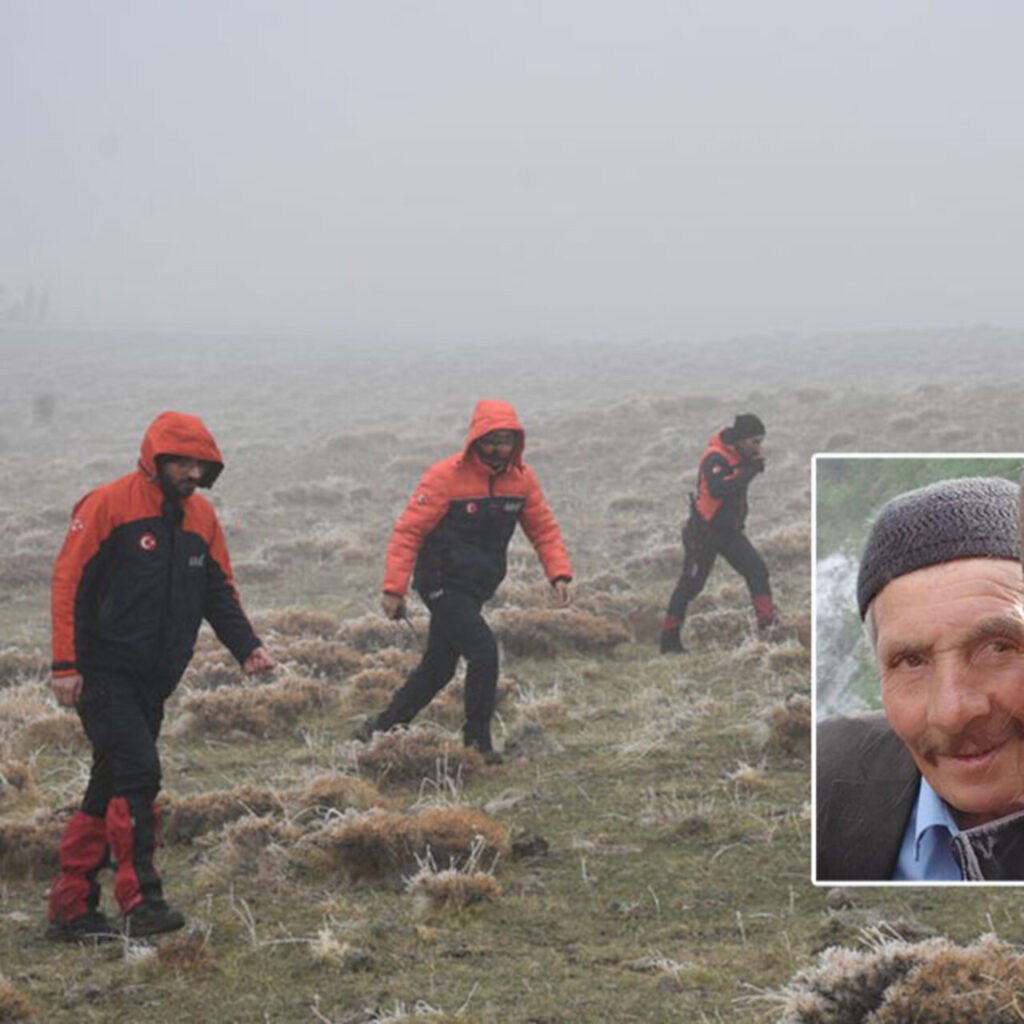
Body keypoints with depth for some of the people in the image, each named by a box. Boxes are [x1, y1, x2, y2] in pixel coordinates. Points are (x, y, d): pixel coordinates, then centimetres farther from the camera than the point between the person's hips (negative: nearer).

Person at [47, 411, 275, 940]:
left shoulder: (201, 516, 11)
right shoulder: (108, 505, -10)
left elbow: (218, 590, 18)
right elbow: (69, 584, -11)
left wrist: (246, 646, 1)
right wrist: (66, 664, -16)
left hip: (154, 679, 7)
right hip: (104, 673, -7)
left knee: (111, 787, 8)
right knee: (138, 774, -16)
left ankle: (73, 908, 14)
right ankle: (141, 900, -14)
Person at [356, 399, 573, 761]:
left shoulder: (521, 478, 1)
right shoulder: (446, 476, -15)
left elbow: (543, 529, 9)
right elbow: (408, 530, -13)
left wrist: (559, 574, -7)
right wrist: (394, 588, -17)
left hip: (475, 588, 7)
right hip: (442, 584, -7)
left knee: (438, 667, 13)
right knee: (483, 650, -19)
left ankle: (382, 727, 28)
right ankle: (477, 740, -7)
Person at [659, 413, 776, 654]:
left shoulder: (740, 455, 3)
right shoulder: (715, 458, -23)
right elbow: (718, 488, -40)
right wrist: (749, 471, -35)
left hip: (730, 532, 8)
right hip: (704, 533, -8)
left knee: (757, 571, -5)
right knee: (691, 584, -2)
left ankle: (768, 625, -5)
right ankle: (669, 639, 7)